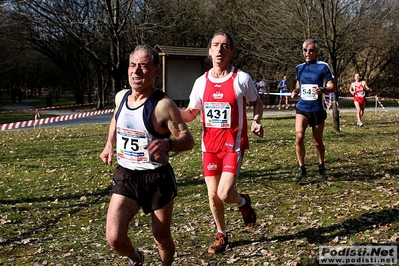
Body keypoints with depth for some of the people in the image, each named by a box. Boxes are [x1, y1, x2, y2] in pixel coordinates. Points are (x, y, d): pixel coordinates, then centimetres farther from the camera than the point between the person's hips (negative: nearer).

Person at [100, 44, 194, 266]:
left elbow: (188, 140, -16)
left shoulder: (163, 105, -18)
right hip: (125, 177, 4)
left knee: (161, 237, 12)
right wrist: (110, 144, 13)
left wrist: (168, 144, -36)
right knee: (114, 238, -6)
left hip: (157, 179, -4)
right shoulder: (121, 97, 1)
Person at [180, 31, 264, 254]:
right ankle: (222, 235, 31)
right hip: (209, 146, 4)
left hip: (233, 145, -4)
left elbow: (258, 103, 7)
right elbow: (191, 114, 9)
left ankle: (243, 202, 22)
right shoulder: (201, 82, 2)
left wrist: (257, 121, -13)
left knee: (224, 194, -15)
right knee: (213, 195, 7)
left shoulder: (242, 79, -8)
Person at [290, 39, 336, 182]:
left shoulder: (323, 66, -6)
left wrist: (323, 89, -27)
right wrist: (295, 91, 0)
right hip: (302, 108, 3)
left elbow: (332, 86, -6)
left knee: (317, 141, 9)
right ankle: (301, 168, -3)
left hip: (317, 109, -3)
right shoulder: (299, 67, 8)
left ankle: (321, 166, 33)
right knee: (299, 136, -17)